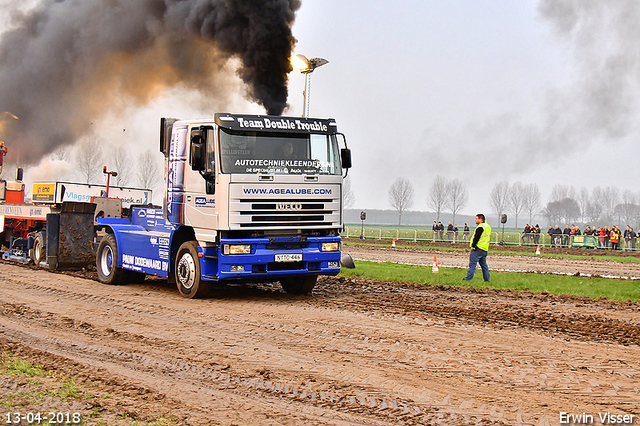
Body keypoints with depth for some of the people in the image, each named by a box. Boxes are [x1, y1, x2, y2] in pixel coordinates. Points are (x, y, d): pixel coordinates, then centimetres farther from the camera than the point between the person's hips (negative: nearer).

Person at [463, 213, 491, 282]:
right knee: (484, 264, 15)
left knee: (472, 263, -6)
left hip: (478, 248, -9)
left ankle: (468, 278, -7)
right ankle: (487, 279, 15)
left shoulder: (480, 227, -15)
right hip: (485, 249, 9)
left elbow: (476, 238, -20)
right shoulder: (488, 226, 15)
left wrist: (473, 246, -12)